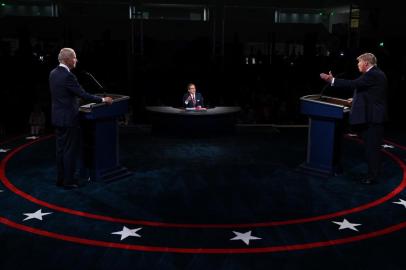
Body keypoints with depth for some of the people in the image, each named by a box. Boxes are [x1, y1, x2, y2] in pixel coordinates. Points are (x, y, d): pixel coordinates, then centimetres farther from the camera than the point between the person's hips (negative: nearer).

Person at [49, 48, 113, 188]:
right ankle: (68, 181, 7)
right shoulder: (68, 76, -20)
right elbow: (83, 95, -19)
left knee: (61, 149, 14)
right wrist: (103, 100, -9)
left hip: (57, 117, 9)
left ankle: (60, 179, 21)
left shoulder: (53, 73, 7)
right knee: (70, 150, 1)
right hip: (68, 119, -9)